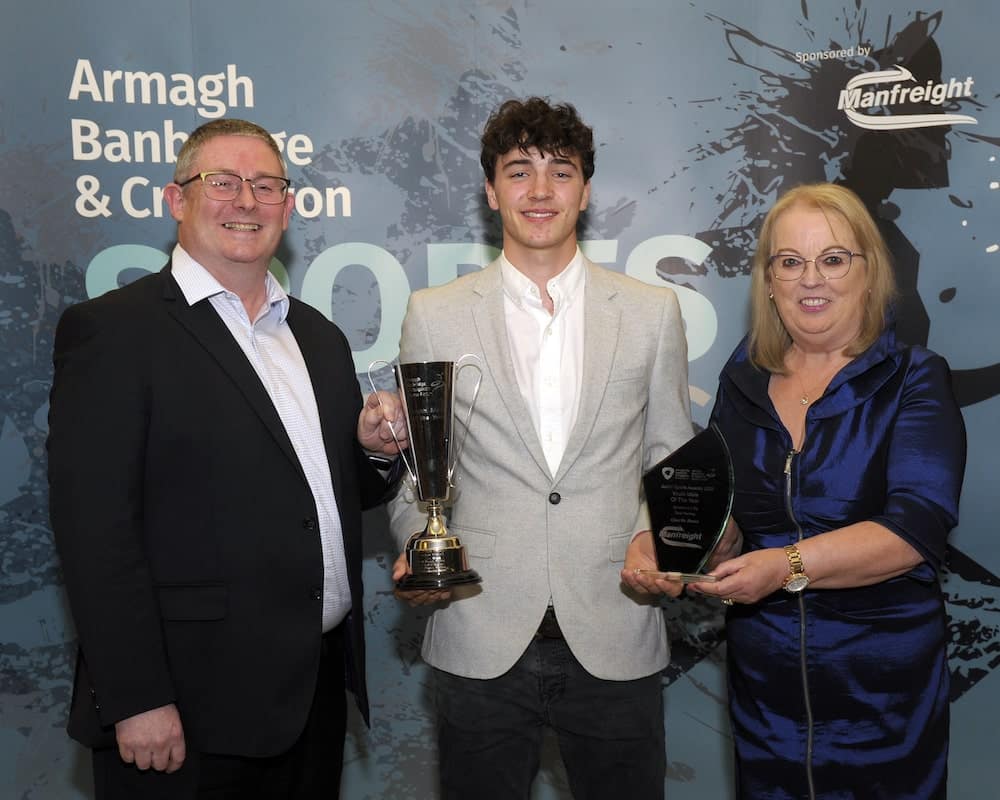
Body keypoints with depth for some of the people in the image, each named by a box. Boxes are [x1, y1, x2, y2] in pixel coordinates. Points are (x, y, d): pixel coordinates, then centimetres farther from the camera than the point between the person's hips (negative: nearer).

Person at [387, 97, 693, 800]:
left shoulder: (653, 312, 4)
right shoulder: (433, 315, 2)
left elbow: (671, 463, 9)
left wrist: (659, 540, -8)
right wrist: (419, 545, -10)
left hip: (616, 641, 1)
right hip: (480, 642, 0)